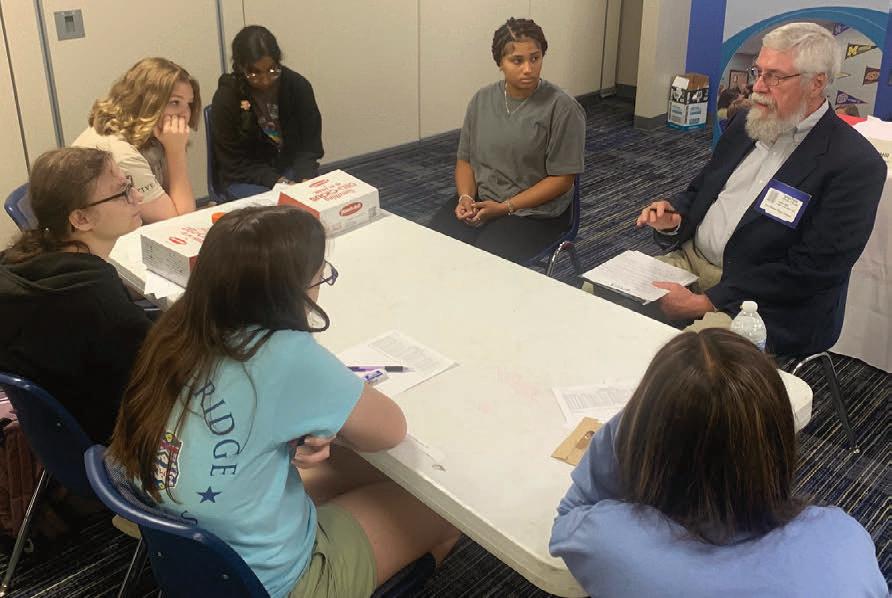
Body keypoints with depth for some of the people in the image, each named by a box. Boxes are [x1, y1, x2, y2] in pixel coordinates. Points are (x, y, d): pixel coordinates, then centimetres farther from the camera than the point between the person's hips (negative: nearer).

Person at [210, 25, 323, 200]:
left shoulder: (298, 86, -9)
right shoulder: (225, 98, -16)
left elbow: (310, 142, -3)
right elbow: (234, 163, -12)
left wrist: (306, 178, -22)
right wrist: (277, 182, -25)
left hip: (291, 166, 3)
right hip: (244, 178, -3)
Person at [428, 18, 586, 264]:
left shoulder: (562, 108, -10)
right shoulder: (482, 99, 5)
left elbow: (562, 178, -10)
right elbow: (465, 159, 11)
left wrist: (505, 208, -16)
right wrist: (466, 197, -10)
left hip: (534, 211, -4)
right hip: (478, 201, 4)